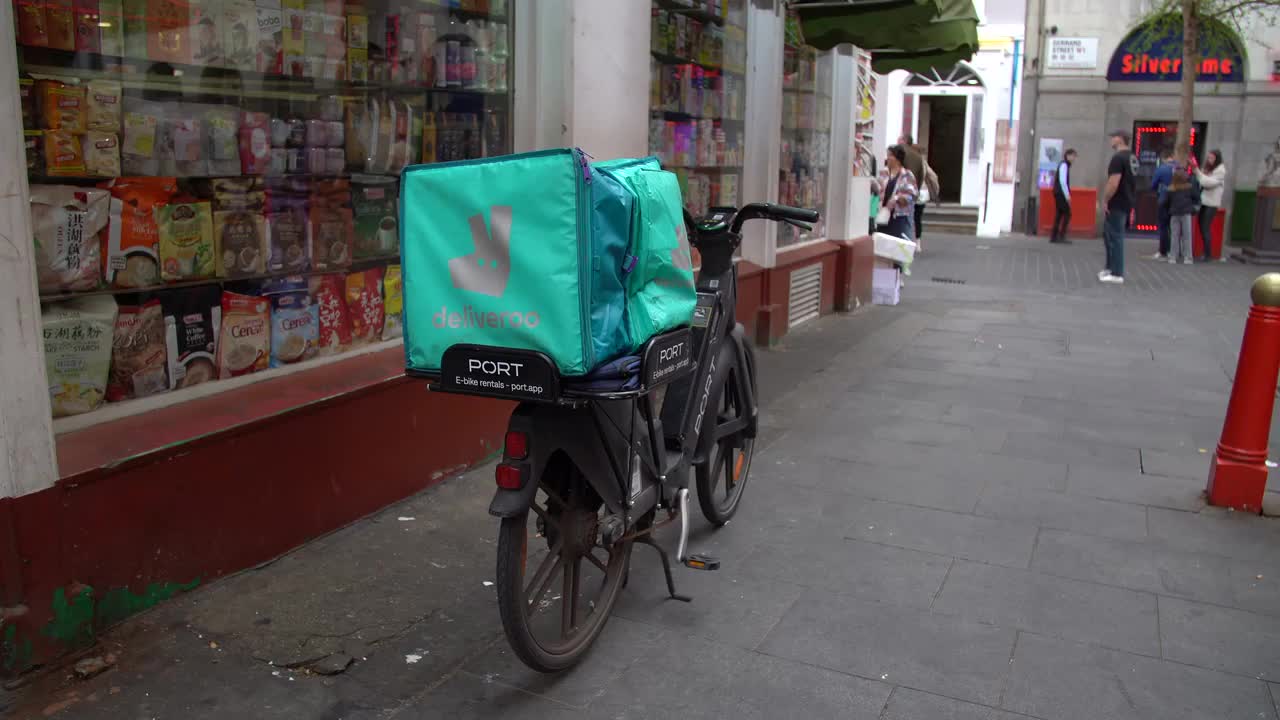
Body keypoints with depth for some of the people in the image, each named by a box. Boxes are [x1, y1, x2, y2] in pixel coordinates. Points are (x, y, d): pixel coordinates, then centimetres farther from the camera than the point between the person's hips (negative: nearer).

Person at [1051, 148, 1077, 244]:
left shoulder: (1065, 165, 15)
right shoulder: (1064, 165, -13)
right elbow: (1062, 181, -19)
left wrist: (1067, 194, 14)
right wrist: (1067, 195, -17)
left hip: (1058, 193, 9)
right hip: (1061, 193, -9)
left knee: (1059, 214, 9)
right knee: (1067, 214, -7)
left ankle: (1054, 237, 10)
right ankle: (1062, 236, -7)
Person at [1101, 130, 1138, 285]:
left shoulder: (1118, 158, -18)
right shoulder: (1132, 157, 14)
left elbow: (1113, 183, -25)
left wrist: (1105, 200, -15)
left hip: (1117, 204, -10)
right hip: (1126, 202, 10)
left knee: (1115, 237, -5)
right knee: (1108, 234, 20)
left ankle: (1117, 274, -2)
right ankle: (1111, 268, 26)